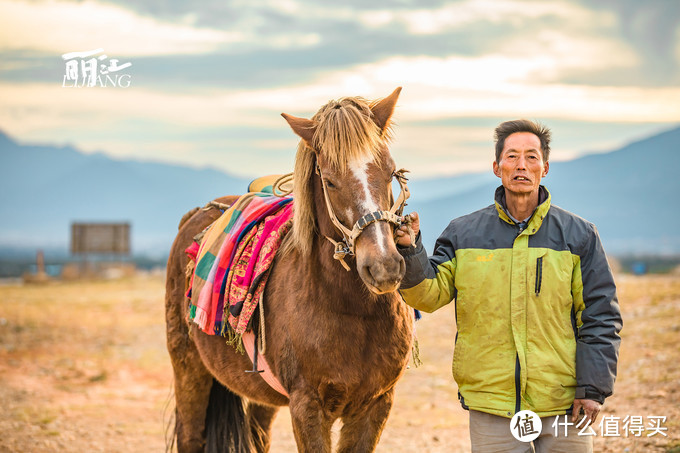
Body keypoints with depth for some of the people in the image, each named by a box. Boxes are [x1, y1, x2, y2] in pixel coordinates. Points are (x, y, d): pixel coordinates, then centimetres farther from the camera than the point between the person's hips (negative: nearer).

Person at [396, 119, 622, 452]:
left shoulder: (579, 235, 3)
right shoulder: (462, 234, 6)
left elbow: (601, 317, 3)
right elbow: (430, 294, 0)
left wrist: (593, 388, -5)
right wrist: (409, 251, -19)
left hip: (563, 402, 0)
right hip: (491, 404, 0)